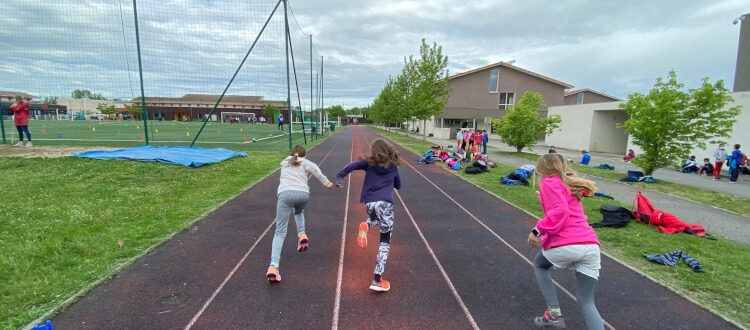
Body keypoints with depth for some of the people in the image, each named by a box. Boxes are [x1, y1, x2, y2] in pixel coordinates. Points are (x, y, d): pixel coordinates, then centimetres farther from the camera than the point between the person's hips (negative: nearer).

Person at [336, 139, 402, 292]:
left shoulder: (369, 163, 11)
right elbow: (398, 185, 26)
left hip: (369, 203, 3)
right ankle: (377, 280, -6)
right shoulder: (393, 166, 14)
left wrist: (339, 177, -4)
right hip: (385, 203, -2)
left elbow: (352, 165, -6)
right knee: (385, 242, 3)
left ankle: (366, 225, 4)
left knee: (376, 217, 40)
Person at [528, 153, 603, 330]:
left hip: (566, 245, -7)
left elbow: (560, 212, -14)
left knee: (539, 264, 27)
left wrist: (538, 230, -10)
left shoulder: (549, 182, 3)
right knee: (586, 301, 15)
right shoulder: (569, 184, 28)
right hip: (591, 246, 7)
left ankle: (554, 313, 18)